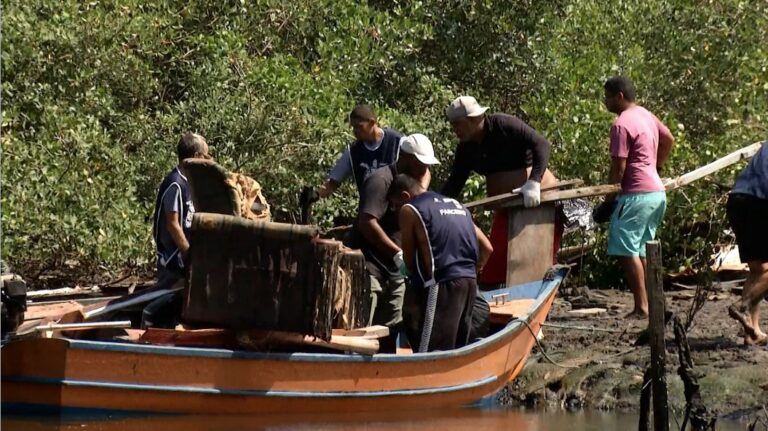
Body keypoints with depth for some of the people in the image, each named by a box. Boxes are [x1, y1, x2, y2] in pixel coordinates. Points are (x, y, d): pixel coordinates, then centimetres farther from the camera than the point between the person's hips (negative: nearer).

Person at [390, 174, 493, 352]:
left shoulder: (409, 210, 2)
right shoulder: (456, 204, 21)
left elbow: (409, 258, 6)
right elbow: (487, 248, 20)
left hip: (441, 285, -8)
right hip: (469, 282, 8)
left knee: (428, 356, -10)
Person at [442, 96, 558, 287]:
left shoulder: (504, 125, -16)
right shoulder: (466, 148, 6)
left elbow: (542, 144, -25)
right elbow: (454, 184, 9)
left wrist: (534, 183, -35)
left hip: (539, 199, -8)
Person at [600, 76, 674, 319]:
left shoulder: (621, 125, -14)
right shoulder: (646, 115, 14)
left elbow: (619, 167, -15)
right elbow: (669, 140, 26)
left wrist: (608, 199, -7)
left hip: (637, 194, -9)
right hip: (657, 192, 9)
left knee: (627, 252, -7)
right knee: (642, 251, 14)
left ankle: (641, 307, -10)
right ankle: (650, 304, 14)